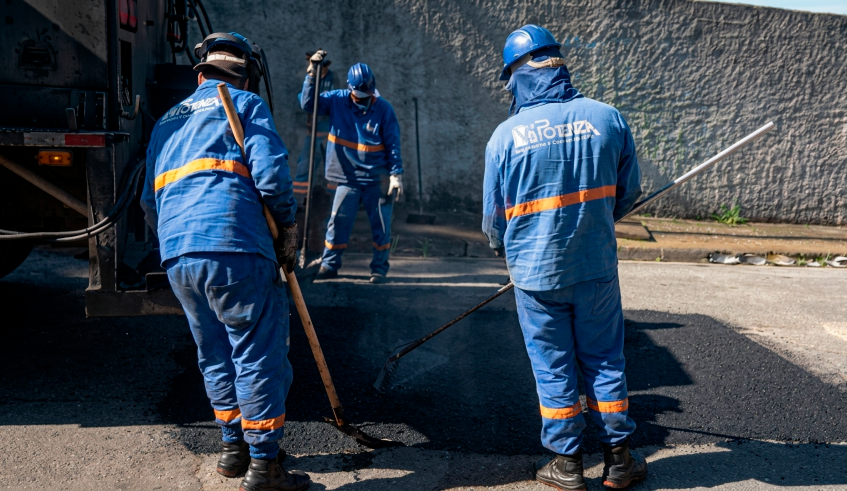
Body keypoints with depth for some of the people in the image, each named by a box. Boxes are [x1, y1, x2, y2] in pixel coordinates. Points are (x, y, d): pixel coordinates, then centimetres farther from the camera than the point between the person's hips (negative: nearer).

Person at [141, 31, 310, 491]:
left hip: (177, 258, 7)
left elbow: (150, 200, 26)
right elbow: (271, 172, -8)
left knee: (215, 355, 19)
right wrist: (288, 225, 4)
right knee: (258, 354, 0)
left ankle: (234, 448, 28)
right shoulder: (246, 105, 7)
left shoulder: (167, 121, 26)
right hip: (235, 249, -6)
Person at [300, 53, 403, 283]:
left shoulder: (383, 108, -5)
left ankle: (379, 268, 16)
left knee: (381, 225, 3)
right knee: (338, 222, 2)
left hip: (376, 178, -1)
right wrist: (312, 72, -12)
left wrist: (396, 174, -10)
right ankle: (329, 265, 14)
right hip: (347, 178, 1)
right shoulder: (337, 100, -1)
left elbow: (393, 144, -4)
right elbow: (307, 102, -4)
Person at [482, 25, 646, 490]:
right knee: (605, 362, 15)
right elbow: (628, 191, 7)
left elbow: (493, 218, -1)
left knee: (553, 367, 11)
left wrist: (507, 252, 21)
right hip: (597, 267, 2)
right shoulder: (607, 117, -5)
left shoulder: (505, 135, -10)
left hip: (536, 273, -2)